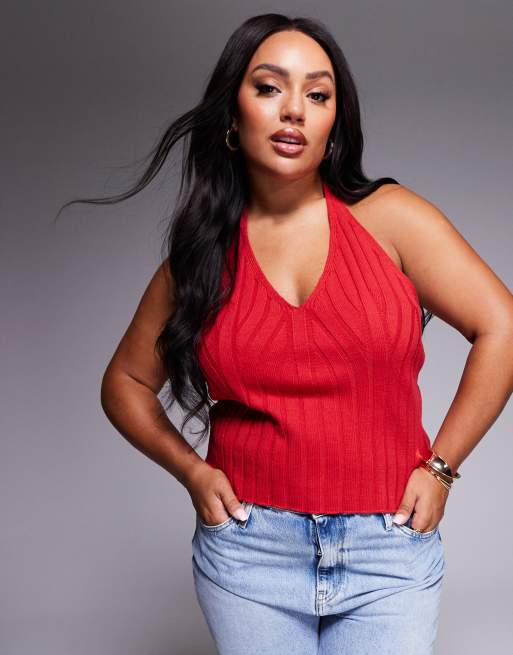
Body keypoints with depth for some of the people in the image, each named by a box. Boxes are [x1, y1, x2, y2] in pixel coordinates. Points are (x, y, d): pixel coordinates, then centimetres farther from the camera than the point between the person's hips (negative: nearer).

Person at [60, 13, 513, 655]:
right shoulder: (199, 257, 2)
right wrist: (191, 470, 0)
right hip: (247, 551, 1)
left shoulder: (388, 218, -4)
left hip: (388, 555, -1)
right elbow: (125, 383, 13)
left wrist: (440, 465, -5)